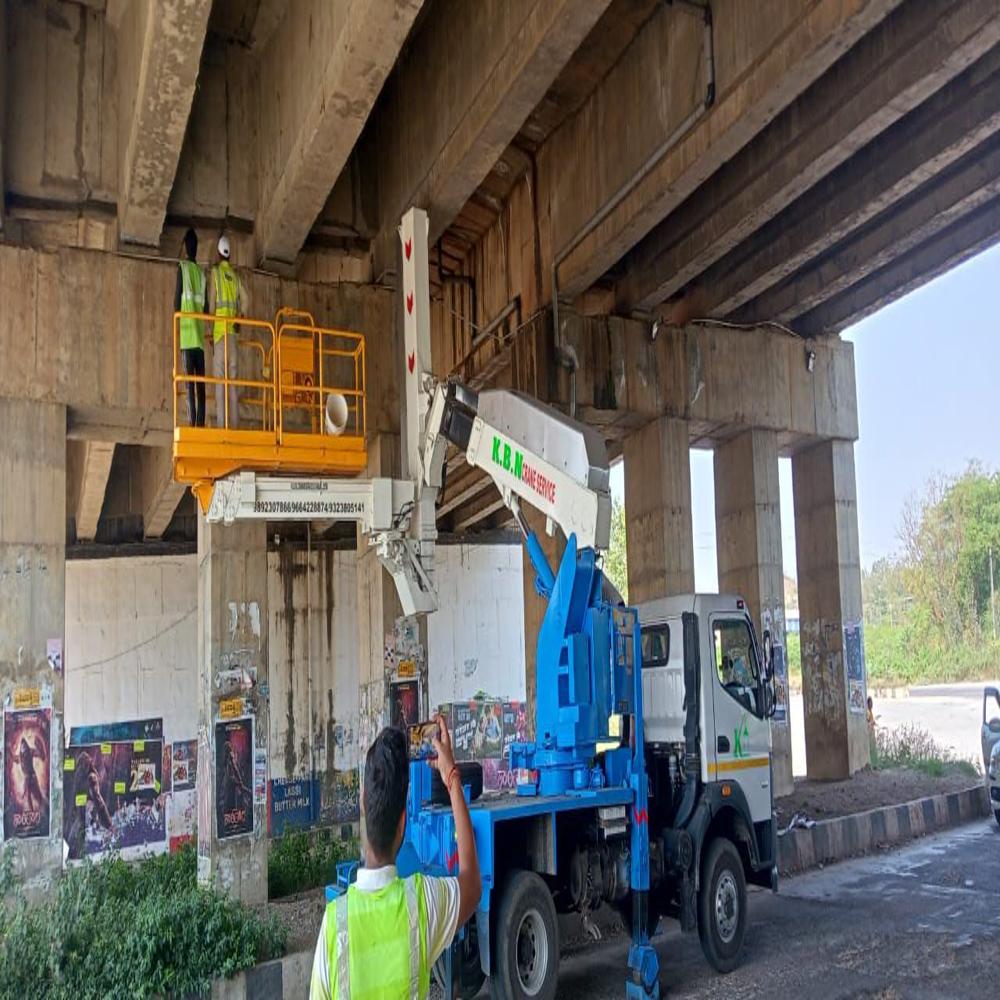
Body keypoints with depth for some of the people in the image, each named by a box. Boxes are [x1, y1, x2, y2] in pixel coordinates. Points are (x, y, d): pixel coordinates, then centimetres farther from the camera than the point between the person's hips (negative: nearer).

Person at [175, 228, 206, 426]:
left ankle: (193, 423, -16)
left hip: (187, 331, -4)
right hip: (200, 332, 4)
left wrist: (177, 323, 8)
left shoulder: (182, 267, 2)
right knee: (200, 381, 2)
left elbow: (177, 297, -3)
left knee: (190, 380, -10)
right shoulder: (202, 272, 16)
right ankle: (201, 423, -2)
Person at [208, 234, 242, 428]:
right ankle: (234, 423, 2)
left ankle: (221, 423, -12)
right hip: (232, 331, 4)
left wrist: (211, 332, 3)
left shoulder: (215, 271, 2)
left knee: (220, 378, -7)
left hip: (220, 329, -4)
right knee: (232, 379, 5)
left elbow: (212, 303, -2)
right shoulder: (235, 276, 15)